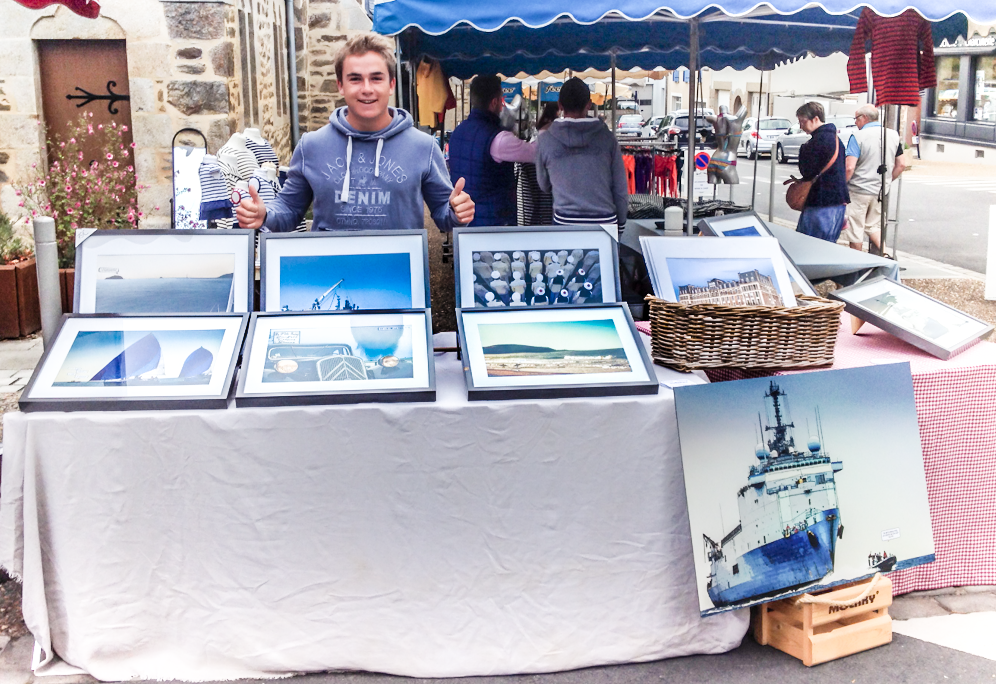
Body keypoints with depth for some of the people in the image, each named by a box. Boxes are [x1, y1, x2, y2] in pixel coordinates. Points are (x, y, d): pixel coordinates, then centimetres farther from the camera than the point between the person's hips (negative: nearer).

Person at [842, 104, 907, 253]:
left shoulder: (858, 137, -13)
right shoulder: (893, 135, 5)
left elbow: (849, 167, -21)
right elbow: (901, 165, 9)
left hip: (859, 191, -6)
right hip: (881, 192, 6)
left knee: (856, 229, 7)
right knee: (873, 225, 20)